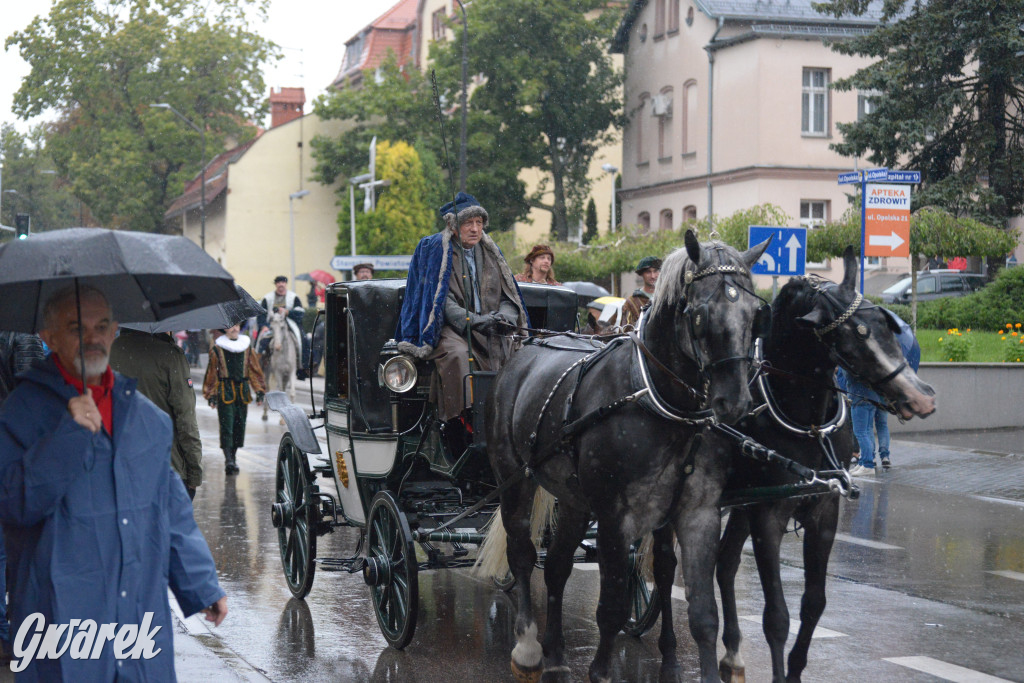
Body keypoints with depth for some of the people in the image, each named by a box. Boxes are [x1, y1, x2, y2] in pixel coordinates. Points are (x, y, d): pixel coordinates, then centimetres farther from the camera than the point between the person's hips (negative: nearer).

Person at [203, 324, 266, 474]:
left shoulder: (247, 346, 10)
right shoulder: (217, 348, 0)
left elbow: (255, 370, 14)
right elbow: (212, 373, 1)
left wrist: (259, 391, 9)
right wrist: (211, 395, -3)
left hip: (243, 391, 4)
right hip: (224, 392, -4)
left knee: (240, 426, 7)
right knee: (226, 427, -10)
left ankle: (232, 458, 19)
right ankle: (228, 460, -15)